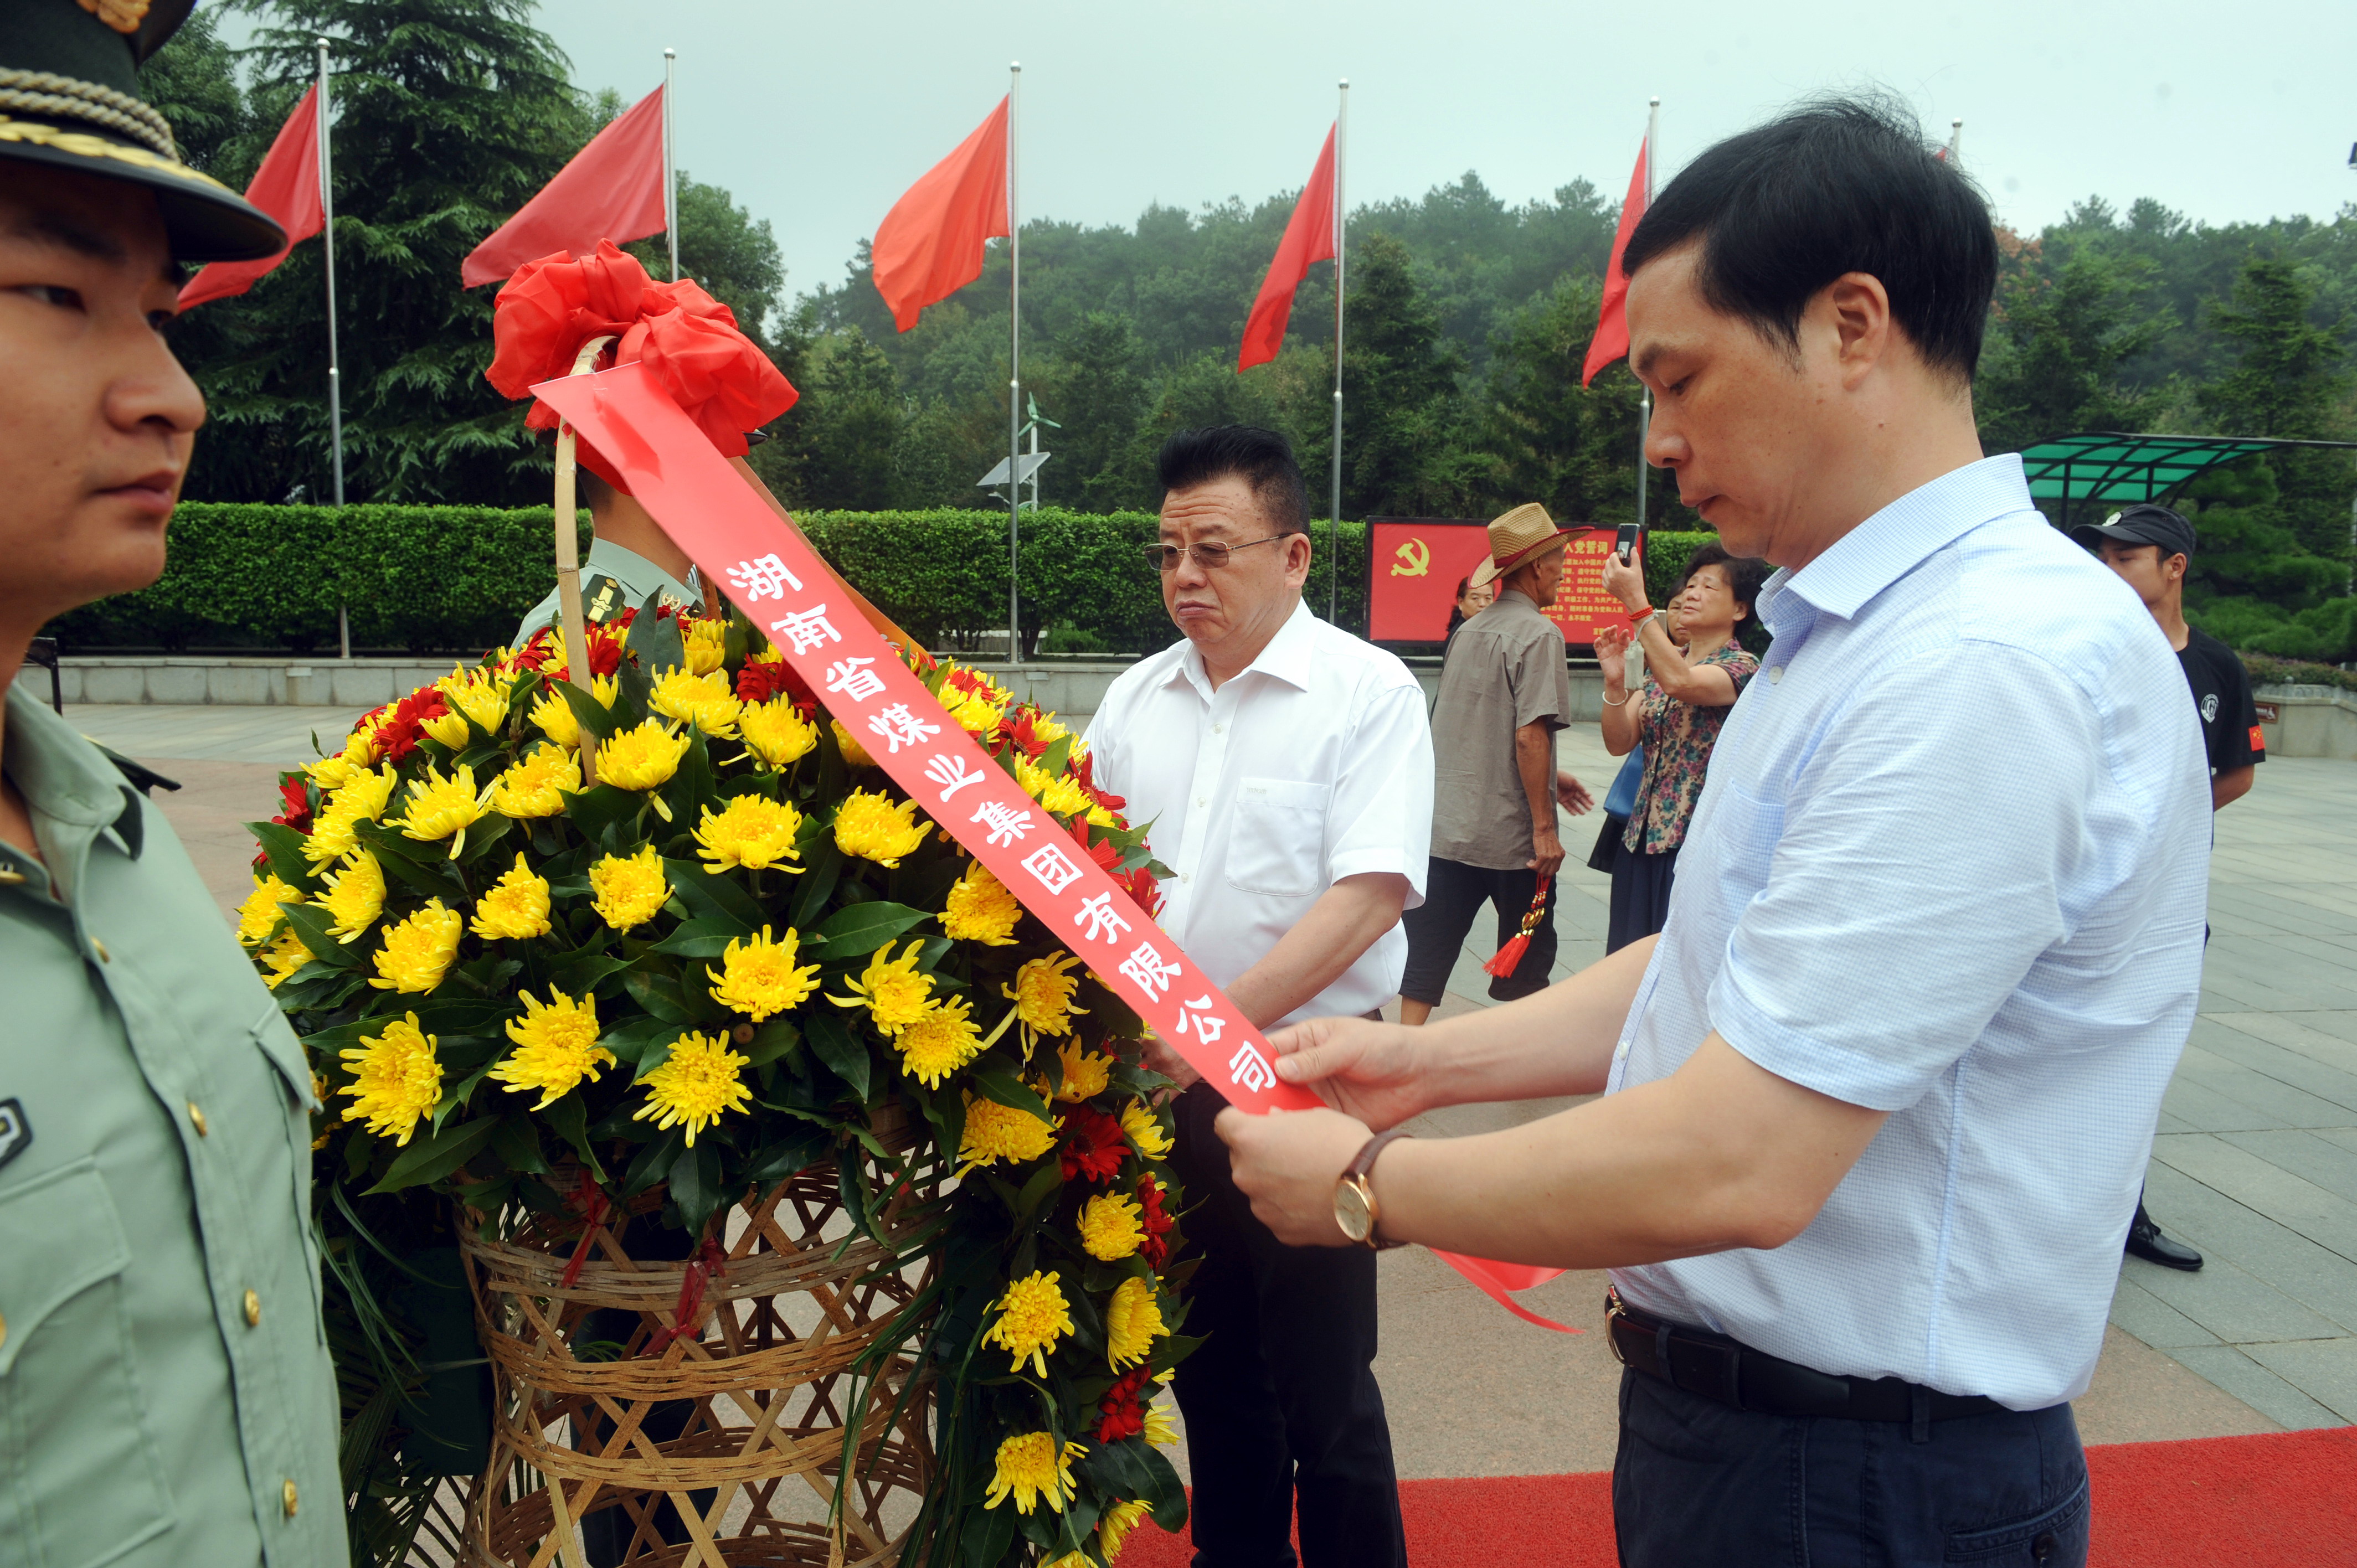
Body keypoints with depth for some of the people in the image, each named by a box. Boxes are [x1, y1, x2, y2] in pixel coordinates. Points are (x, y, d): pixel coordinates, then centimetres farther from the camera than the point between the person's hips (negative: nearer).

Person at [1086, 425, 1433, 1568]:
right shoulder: (1136, 698, 9)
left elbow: (1369, 895, -18)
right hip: (1162, 1085, 5)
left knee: (1321, 1387, 6)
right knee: (1210, 1368, 19)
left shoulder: (1366, 692, -8)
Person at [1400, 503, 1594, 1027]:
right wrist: (1544, 827, -16)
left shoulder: (1471, 631, 13)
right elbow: (1529, 734, -20)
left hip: (1445, 824, 6)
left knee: (1428, 950, 5)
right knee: (1527, 954, 11)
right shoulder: (1538, 634, -12)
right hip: (1510, 831, -6)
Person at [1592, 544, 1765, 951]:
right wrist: (1615, 680, -13)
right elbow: (1620, 743, 4)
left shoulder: (1741, 667, -7)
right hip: (1642, 836, 7)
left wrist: (1635, 601, -31)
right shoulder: (1661, 666, 13)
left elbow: (1681, 683, -29)